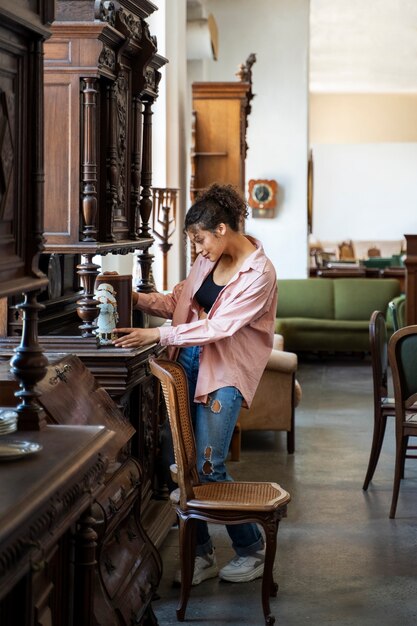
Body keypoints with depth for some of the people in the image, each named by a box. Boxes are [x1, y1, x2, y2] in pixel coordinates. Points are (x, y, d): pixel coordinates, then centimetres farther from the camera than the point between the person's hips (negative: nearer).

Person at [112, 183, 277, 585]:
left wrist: (159, 335, -23)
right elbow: (179, 302, 15)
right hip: (190, 360, 7)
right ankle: (201, 553, 17)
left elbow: (219, 327, -21)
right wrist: (136, 299, 0)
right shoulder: (208, 259, 6)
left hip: (226, 371, -7)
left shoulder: (259, 274, -16)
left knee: (209, 467, -8)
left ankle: (251, 550, 12)